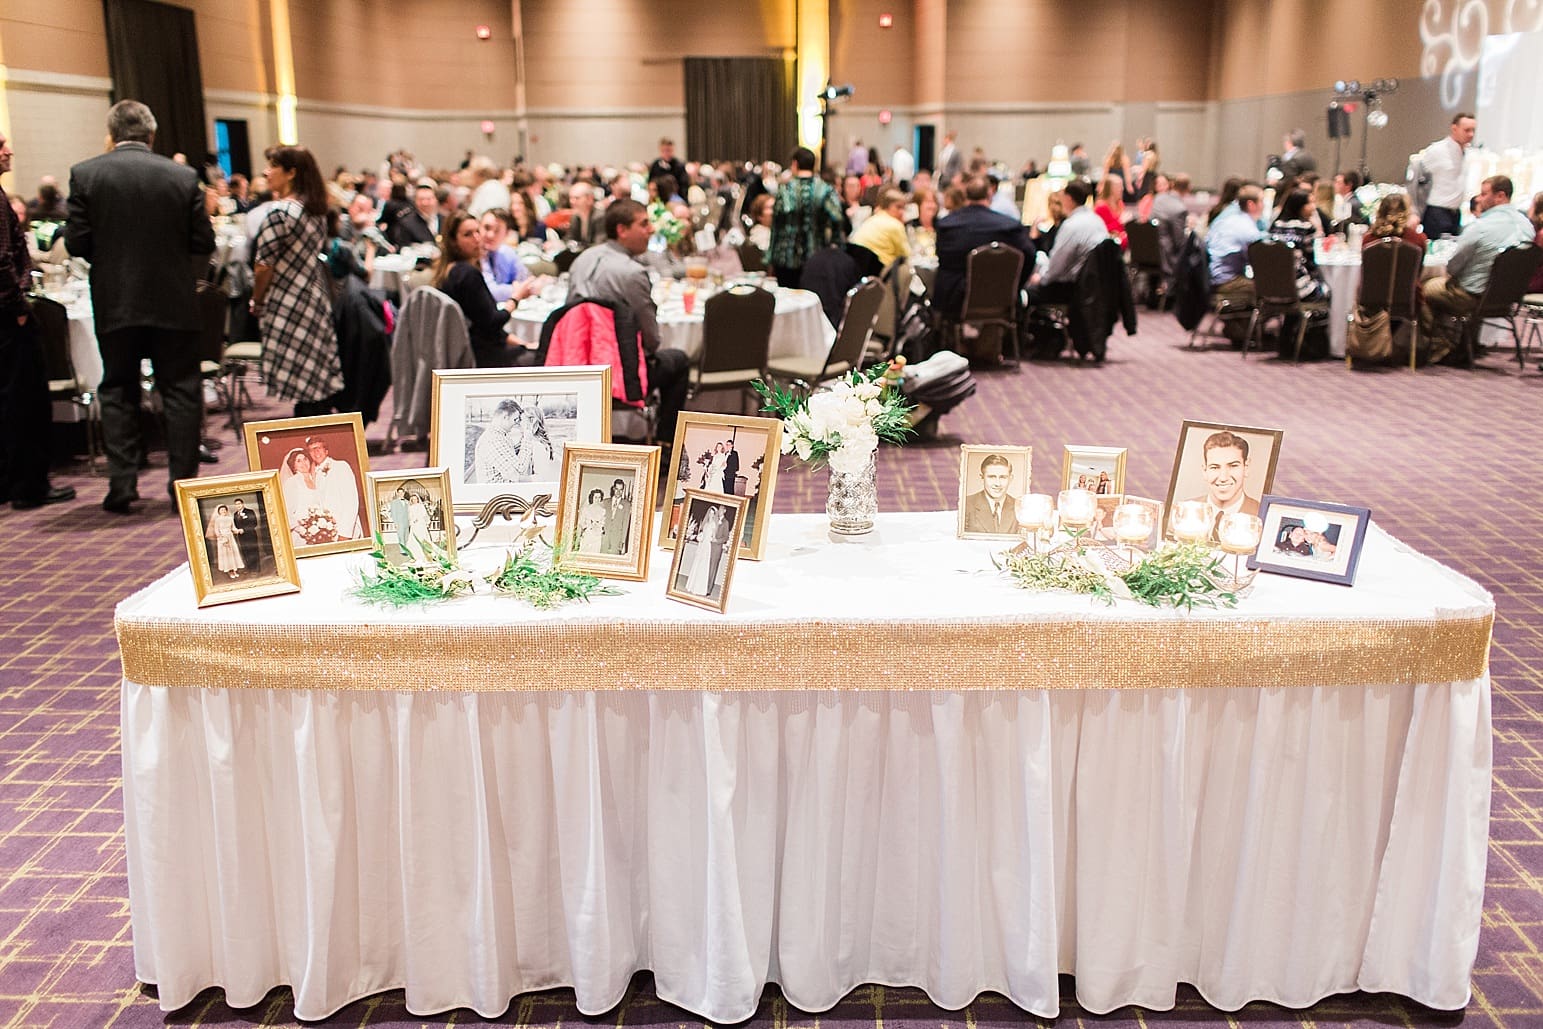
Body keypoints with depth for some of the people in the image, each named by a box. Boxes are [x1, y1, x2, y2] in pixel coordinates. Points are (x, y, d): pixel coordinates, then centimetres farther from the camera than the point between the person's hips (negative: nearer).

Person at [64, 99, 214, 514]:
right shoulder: (183, 177, -3)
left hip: (115, 304, 1)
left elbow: (76, 243, -5)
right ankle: (183, 483, 7)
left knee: (118, 393, 11)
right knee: (181, 393, 7)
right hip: (173, 304, 0)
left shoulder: (84, 174, -4)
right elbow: (204, 243, -2)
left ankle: (122, 486, 9)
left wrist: (108, 253, 15)